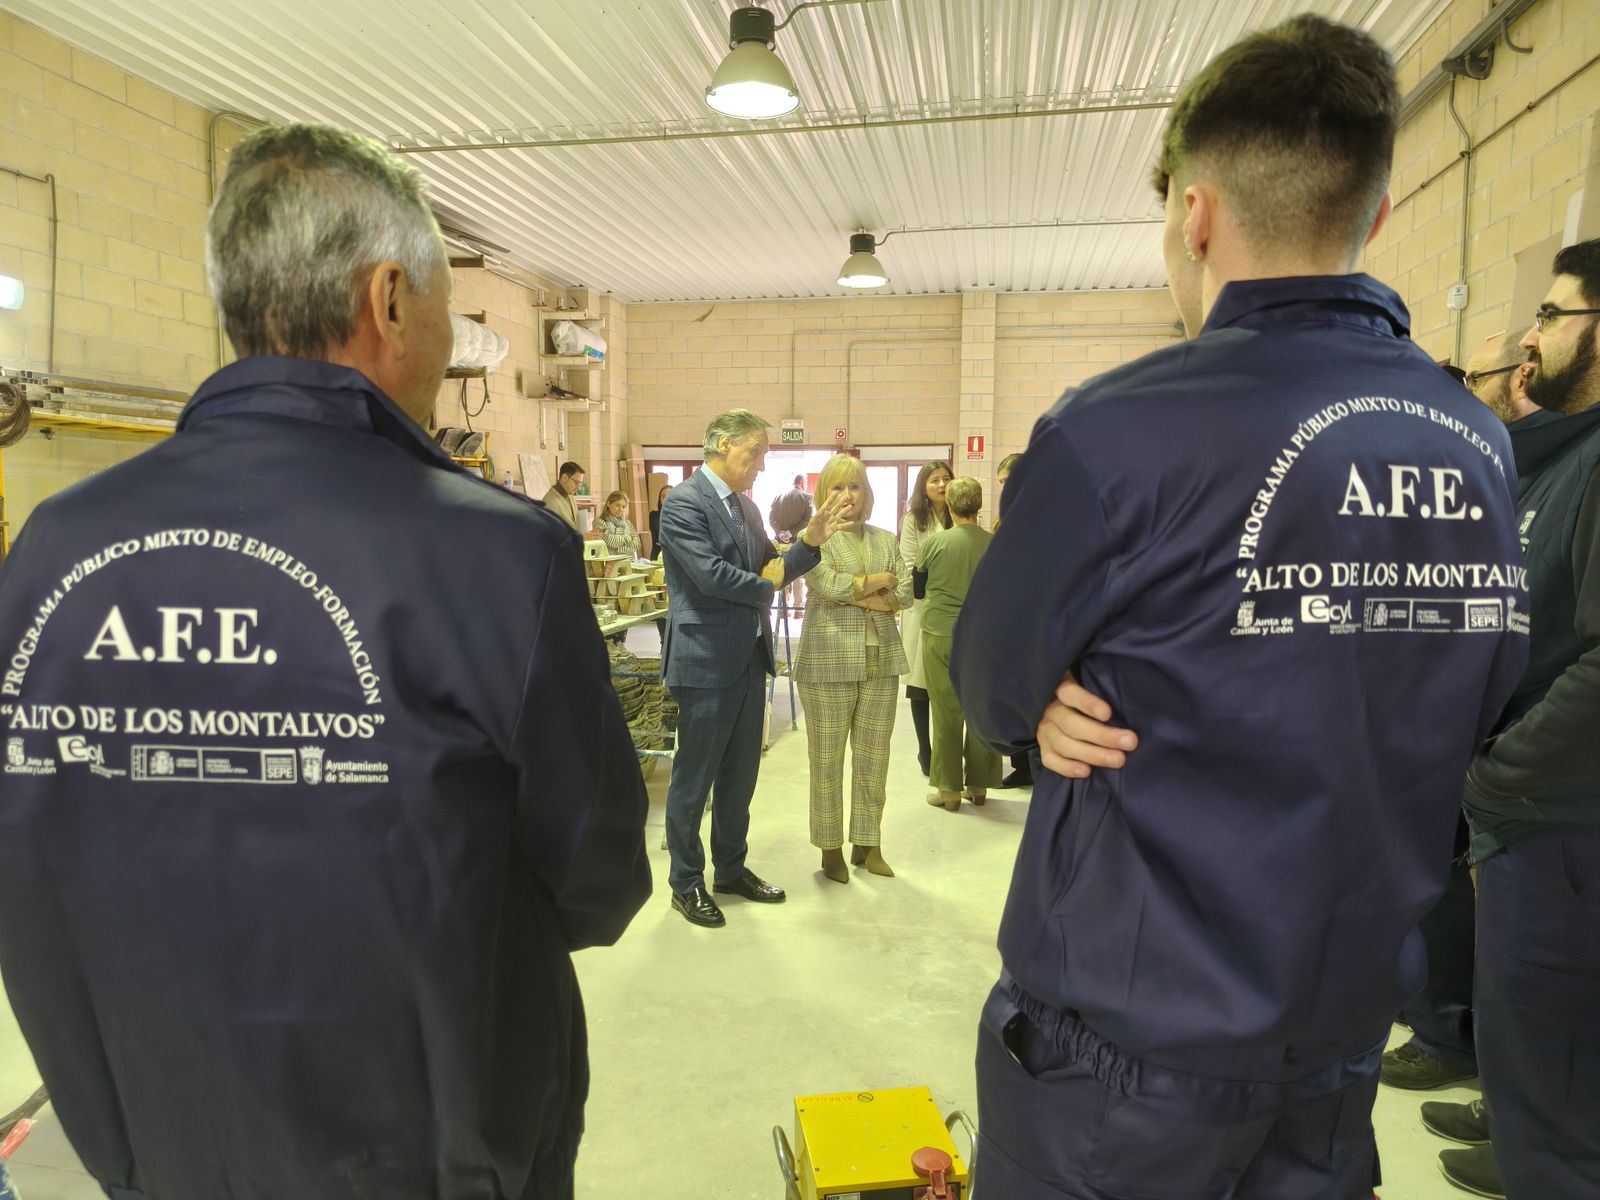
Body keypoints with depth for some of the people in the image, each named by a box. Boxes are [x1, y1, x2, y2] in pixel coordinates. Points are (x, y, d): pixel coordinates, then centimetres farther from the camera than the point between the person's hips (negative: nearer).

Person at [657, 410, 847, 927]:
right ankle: (686, 883, 20)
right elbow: (711, 574, -23)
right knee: (694, 778, 5)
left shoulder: (745, 506, 14)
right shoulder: (683, 502, -13)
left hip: (749, 658, 8)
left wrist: (809, 543, -4)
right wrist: (765, 586, -7)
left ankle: (731, 869, 33)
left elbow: (772, 570, 14)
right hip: (706, 661, -8)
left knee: (739, 775, 17)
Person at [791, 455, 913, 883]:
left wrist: (867, 597, -10)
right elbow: (827, 585, -14)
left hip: (881, 659, 4)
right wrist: (880, 581, -3)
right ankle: (831, 848, 14)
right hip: (829, 659, -4)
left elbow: (906, 592, 7)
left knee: (874, 758, 8)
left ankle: (868, 843, 21)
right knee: (827, 759, 2)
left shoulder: (886, 540, 15)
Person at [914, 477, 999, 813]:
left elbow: (917, 590, 4)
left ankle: (949, 789, 12)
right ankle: (979, 785, 20)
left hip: (940, 635, -2)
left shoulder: (933, 543, -9)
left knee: (946, 713, 5)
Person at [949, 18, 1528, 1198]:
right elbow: (1461, 726, 7)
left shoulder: (1117, 432, -23)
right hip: (1349, 1035, 6)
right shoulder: (1480, 446, -3)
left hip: (1130, 1046, -5)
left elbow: (997, 701, -12)